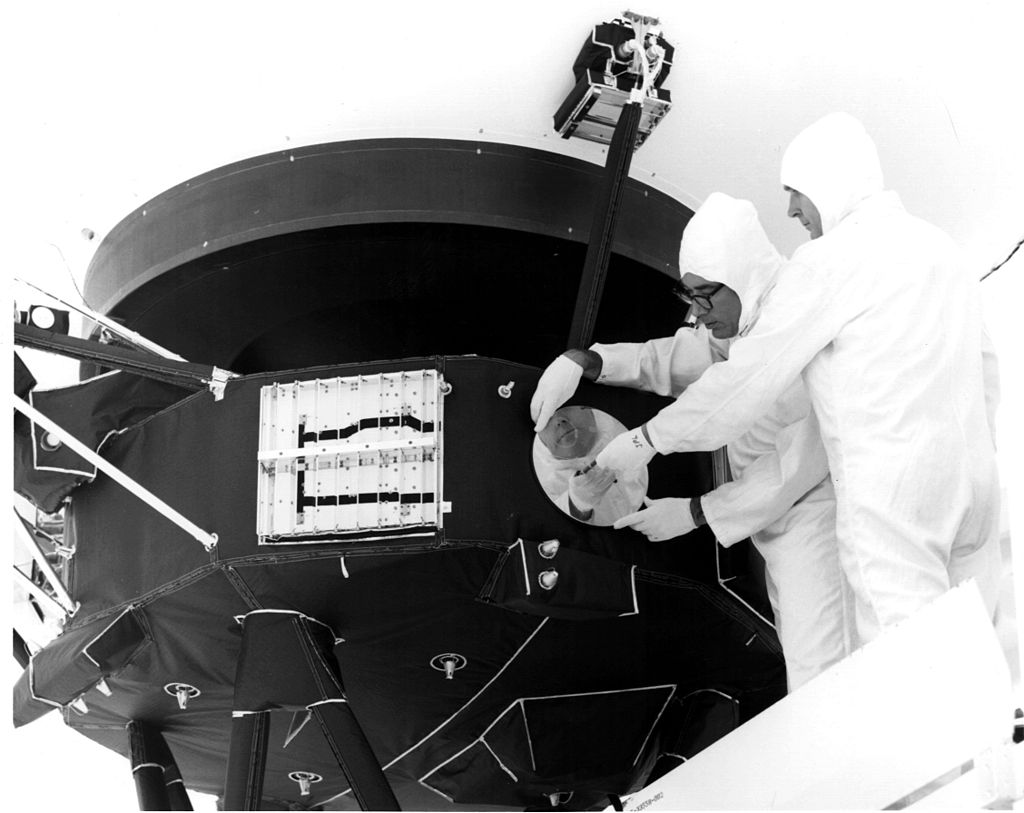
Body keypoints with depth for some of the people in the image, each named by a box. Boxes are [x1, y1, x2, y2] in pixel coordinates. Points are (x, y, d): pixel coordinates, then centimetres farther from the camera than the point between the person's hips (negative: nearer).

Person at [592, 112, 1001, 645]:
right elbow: (984, 370, 22)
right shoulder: (940, 246, 18)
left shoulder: (829, 260, -5)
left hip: (891, 495, -8)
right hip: (974, 482, 8)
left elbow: (746, 375, -4)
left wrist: (645, 440, 5)